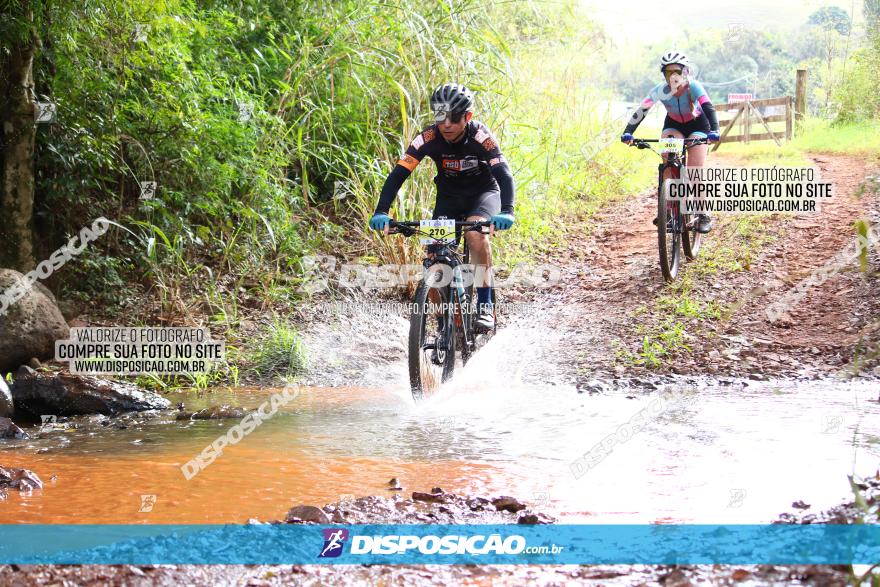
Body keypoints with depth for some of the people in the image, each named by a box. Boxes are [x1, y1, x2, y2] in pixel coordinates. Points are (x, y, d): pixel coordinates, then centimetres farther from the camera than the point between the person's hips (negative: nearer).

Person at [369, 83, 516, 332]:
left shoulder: (481, 137, -28)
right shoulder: (429, 138, -23)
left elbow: (504, 174, -37)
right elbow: (398, 174, -27)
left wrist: (507, 212, -55)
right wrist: (381, 213, -41)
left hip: (483, 192, -3)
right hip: (449, 196, 3)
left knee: (476, 233, -34)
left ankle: (485, 306, -25)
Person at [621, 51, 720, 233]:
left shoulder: (693, 87, -31)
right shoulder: (661, 90, -25)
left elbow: (708, 108, -42)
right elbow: (641, 111, -30)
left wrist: (714, 131, -58)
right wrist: (628, 132, -43)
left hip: (697, 126, -2)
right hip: (673, 125, 2)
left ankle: (703, 215, 0)